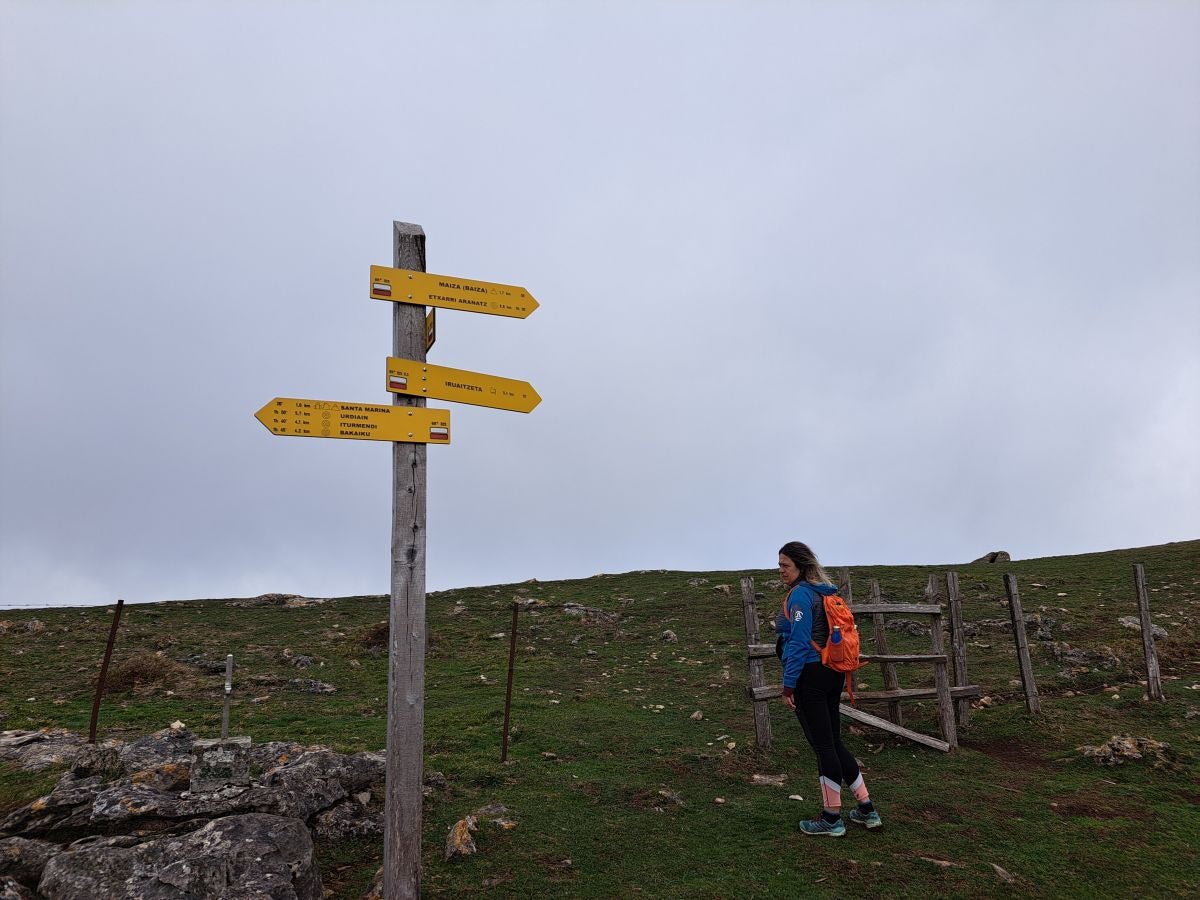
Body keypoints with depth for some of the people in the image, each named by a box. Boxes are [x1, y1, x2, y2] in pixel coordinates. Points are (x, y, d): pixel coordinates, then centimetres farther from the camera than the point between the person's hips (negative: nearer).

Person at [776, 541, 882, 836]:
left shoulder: (800, 594, -13)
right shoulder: (824, 592, 14)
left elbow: (799, 643, -18)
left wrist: (788, 684, -16)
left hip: (810, 677, -9)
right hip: (833, 674, 9)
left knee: (823, 745, -1)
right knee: (834, 742, 16)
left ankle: (832, 818, 10)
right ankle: (867, 810, 20)